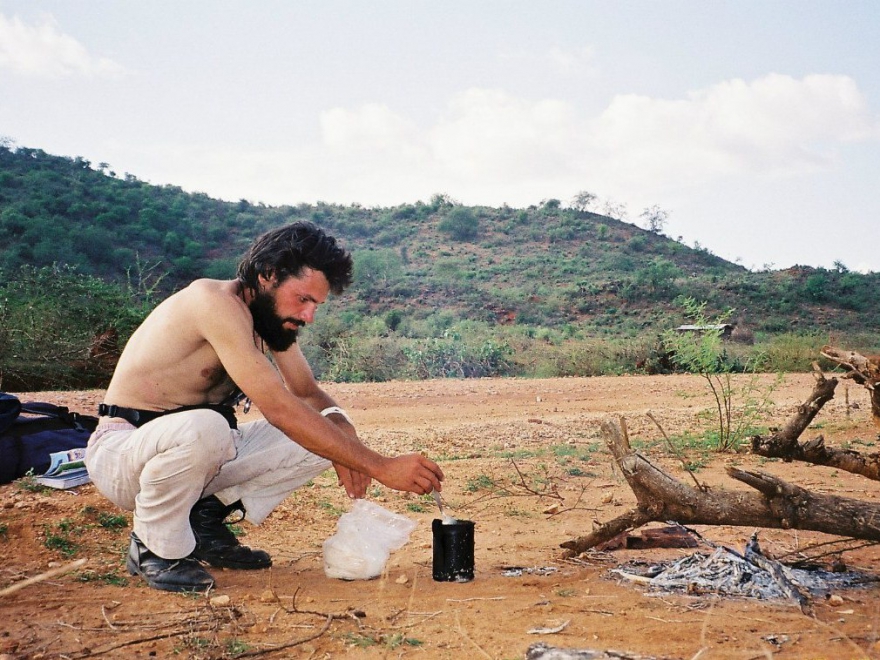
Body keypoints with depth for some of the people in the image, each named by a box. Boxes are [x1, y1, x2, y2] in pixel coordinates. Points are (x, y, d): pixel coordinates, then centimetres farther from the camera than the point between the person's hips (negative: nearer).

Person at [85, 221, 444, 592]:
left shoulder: (272, 313, 2)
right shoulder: (217, 301, -26)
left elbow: (308, 394, 9)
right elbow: (279, 407, -33)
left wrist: (342, 431, -16)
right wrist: (379, 467, -34)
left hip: (196, 448, 8)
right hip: (119, 451, -8)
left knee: (319, 435, -7)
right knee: (203, 428, -41)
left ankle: (205, 521, 4)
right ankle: (155, 547, -13)